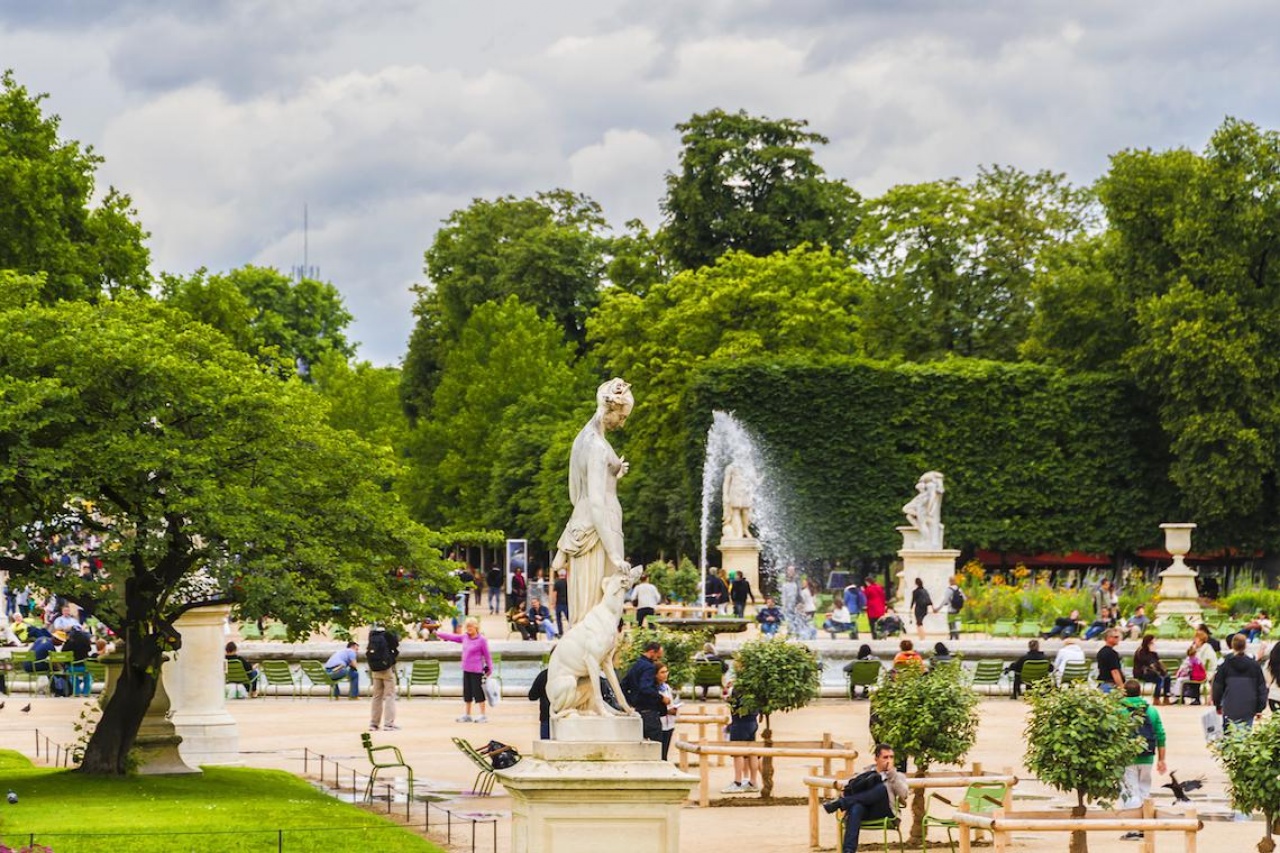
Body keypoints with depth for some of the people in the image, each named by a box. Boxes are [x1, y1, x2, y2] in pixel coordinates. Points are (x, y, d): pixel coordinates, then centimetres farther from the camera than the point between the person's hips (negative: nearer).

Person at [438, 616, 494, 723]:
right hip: (466, 670, 7)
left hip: (476, 670, -7)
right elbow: (452, 637, 20)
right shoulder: (465, 637, 8)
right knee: (467, 693, 13)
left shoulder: (482, 640, -10)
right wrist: (438, 633, 27)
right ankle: (467, 715, 22)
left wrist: (490, 669, -6)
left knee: (478, 692, -4)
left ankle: (483, 715, 3)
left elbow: (487, 655, -6)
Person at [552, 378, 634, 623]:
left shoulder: (584, 437, 13)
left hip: (581, 523, 9)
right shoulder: (597, 447, -16)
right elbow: (597, 503, -22)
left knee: (586, 607, 9)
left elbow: (576, 494, 19)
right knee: (599, 606, -8)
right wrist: (614, 554, -23)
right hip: (598, 530, -9)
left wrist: (613, 476, 19)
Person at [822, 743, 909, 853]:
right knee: (856, 807, -37)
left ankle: (839, 803, -29)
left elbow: (903, 795, 0)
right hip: (864, 811, 1)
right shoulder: (867, 773, 25)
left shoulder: (897, 776, 21)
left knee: (884, 787, -30)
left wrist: (892, 773, -4)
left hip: (884, 812, -1)